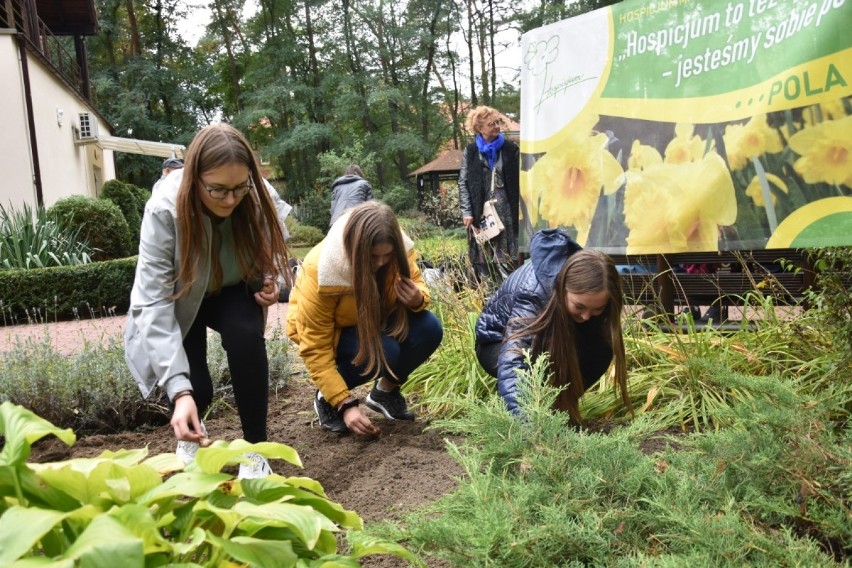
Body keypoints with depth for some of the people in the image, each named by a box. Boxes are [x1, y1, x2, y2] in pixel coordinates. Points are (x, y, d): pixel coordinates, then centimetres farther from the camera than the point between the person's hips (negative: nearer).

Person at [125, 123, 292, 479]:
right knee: (194, 388, -21)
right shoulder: (164, 211, -35)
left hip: (233, 292, 2)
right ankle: (190, 436, 18)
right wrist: (179, 390, -46)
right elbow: (154, 303, -37)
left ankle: (255, 448, -12)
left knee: (246, 337, -30)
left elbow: (270, 251, 2)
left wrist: (269, 280, -20)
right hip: (180, 299, -2)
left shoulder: (260, 199, -24)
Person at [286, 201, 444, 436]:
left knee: (429, 329, -23)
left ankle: (386, 391, 3)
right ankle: (327, 398, -4)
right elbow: (316, 348, -30)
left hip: (375, 319, 4)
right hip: (329, 330, -4)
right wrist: (345, 404, -34)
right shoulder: (320, 271, -35)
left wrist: (417, 299, -31)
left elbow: (416, 283, -4)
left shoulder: (396, 251, -24)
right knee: (382, 352, -33)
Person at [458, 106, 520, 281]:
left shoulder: (511, 148, 6)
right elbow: (463, 183, 4)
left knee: (506, 258, -1)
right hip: (480, 211, 0)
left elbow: (519, 180, 5)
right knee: (481, 258, 1)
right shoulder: (471, 151, 7)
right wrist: (467, 211, -5)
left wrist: (519, 209, -2)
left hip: (505, 210, 0)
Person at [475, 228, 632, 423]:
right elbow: (511, 364, -58)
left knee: (599, 349, -27)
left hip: (551, 337, 5)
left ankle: (561, 404, -3)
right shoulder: (531, 296, -45)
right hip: (499, 341, -5)